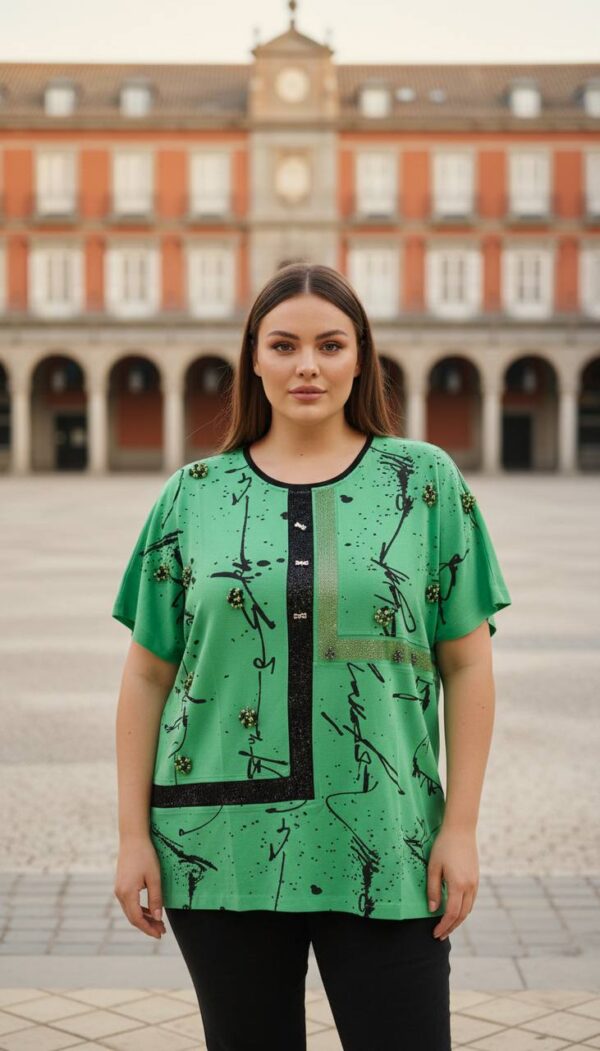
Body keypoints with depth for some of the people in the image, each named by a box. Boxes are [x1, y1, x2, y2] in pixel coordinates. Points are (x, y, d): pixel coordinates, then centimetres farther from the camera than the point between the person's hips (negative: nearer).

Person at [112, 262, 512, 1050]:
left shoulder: (426, 481, 3)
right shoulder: (193, 496, 5)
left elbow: (467, 663, 2)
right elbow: (148, 674, 6)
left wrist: (461, 826, -3)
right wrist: (134, 835, 2)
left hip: (385, 848, -1)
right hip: (221, 850, 1)